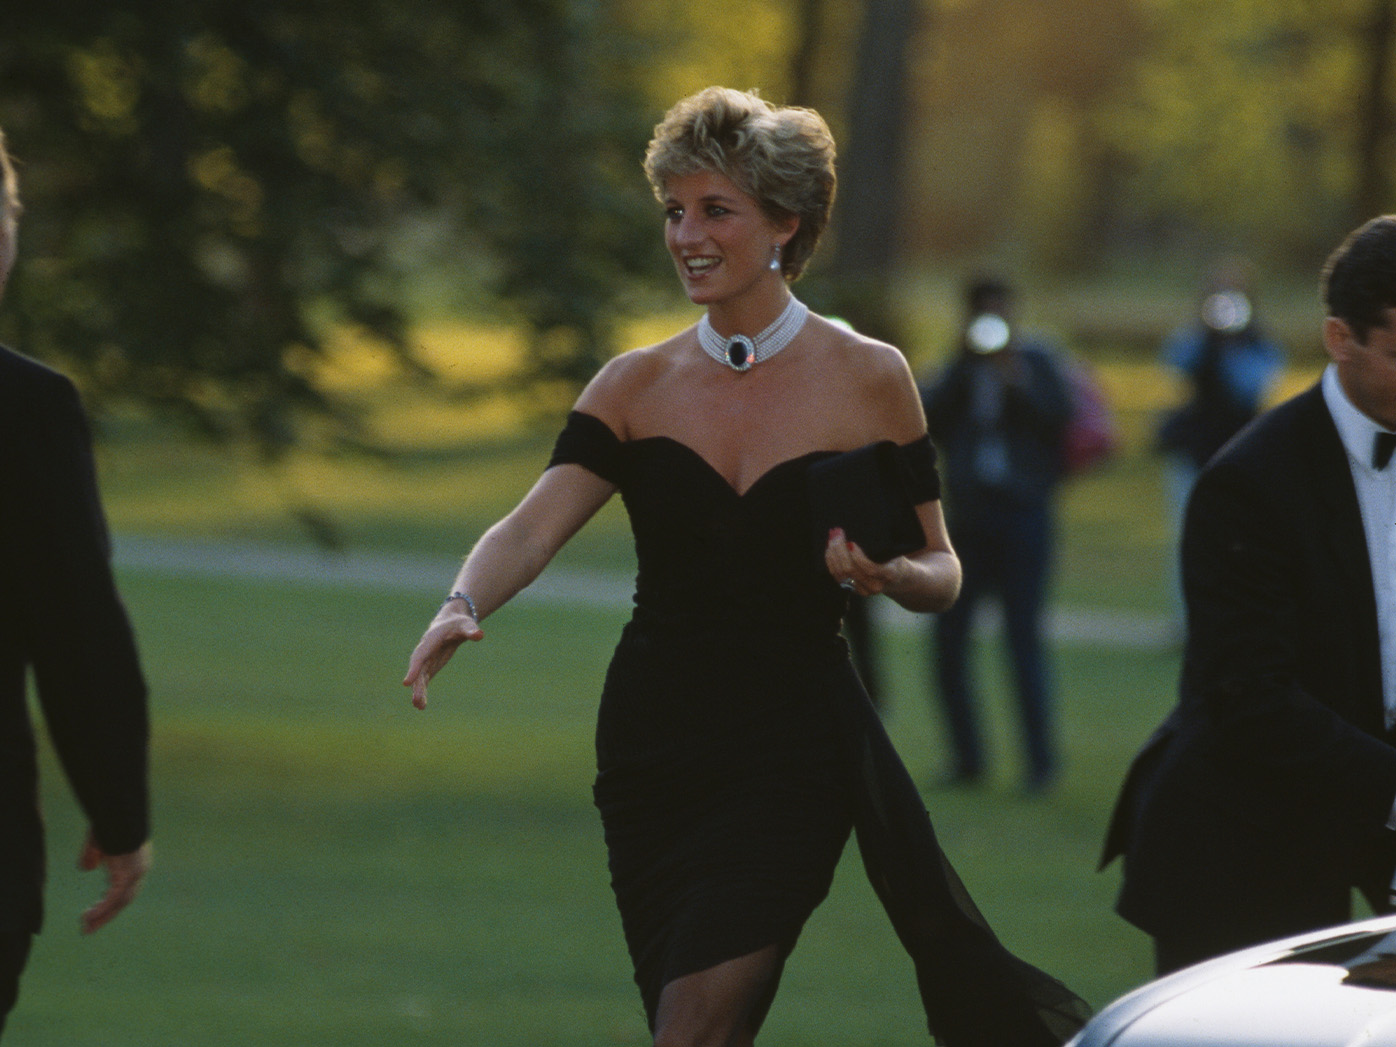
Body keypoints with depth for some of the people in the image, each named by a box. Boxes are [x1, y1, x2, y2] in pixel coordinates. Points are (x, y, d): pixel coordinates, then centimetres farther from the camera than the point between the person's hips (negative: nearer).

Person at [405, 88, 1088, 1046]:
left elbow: (941, 574, 4)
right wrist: (464, 607, -29)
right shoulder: (639, 385, 4)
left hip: (793, 750, -4)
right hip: (655, 742, 4)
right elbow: (533, 528, -9)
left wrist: (885, 573, -20)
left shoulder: (868, 380, -2)